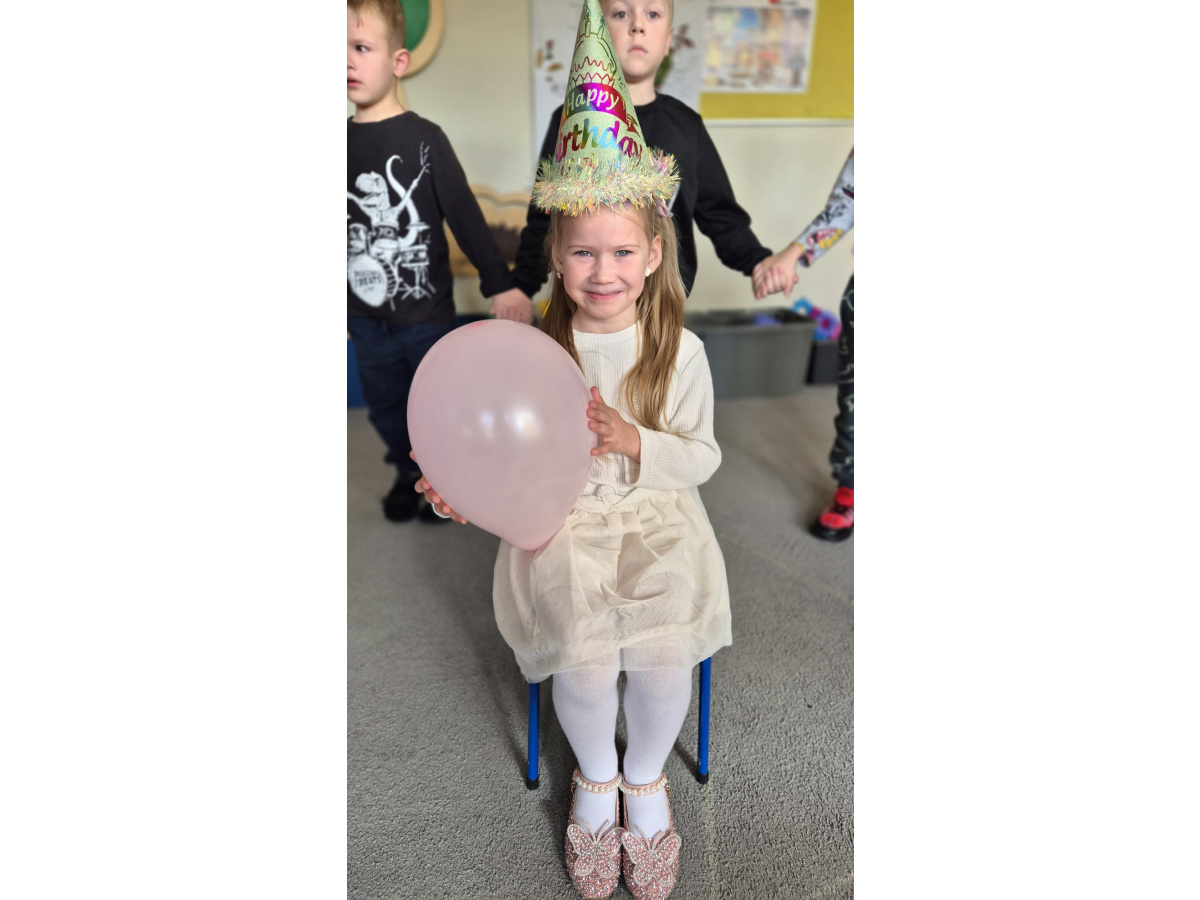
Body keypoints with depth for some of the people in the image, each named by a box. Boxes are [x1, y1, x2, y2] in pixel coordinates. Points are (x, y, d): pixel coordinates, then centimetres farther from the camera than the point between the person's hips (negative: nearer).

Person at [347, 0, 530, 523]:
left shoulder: (424, 138, -9)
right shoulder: (345, 141, 2)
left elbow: (464, 214, -9)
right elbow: (340, 228, 9)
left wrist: (499, 284, -11)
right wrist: (343, 305, 14)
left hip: (426, 311, -4)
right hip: (365, 316, 4)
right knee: (384, 408, 15)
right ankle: (408, 473, 38)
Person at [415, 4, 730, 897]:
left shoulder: (680, 348, -2)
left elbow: (703, 457, -1)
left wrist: (636, 443, -19)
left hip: (657, 518, 1)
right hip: (563, 520, 0)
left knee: (666, 655, -21)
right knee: (587, 657, -22)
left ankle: (645, 776, 16)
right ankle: (595, 774, 16)